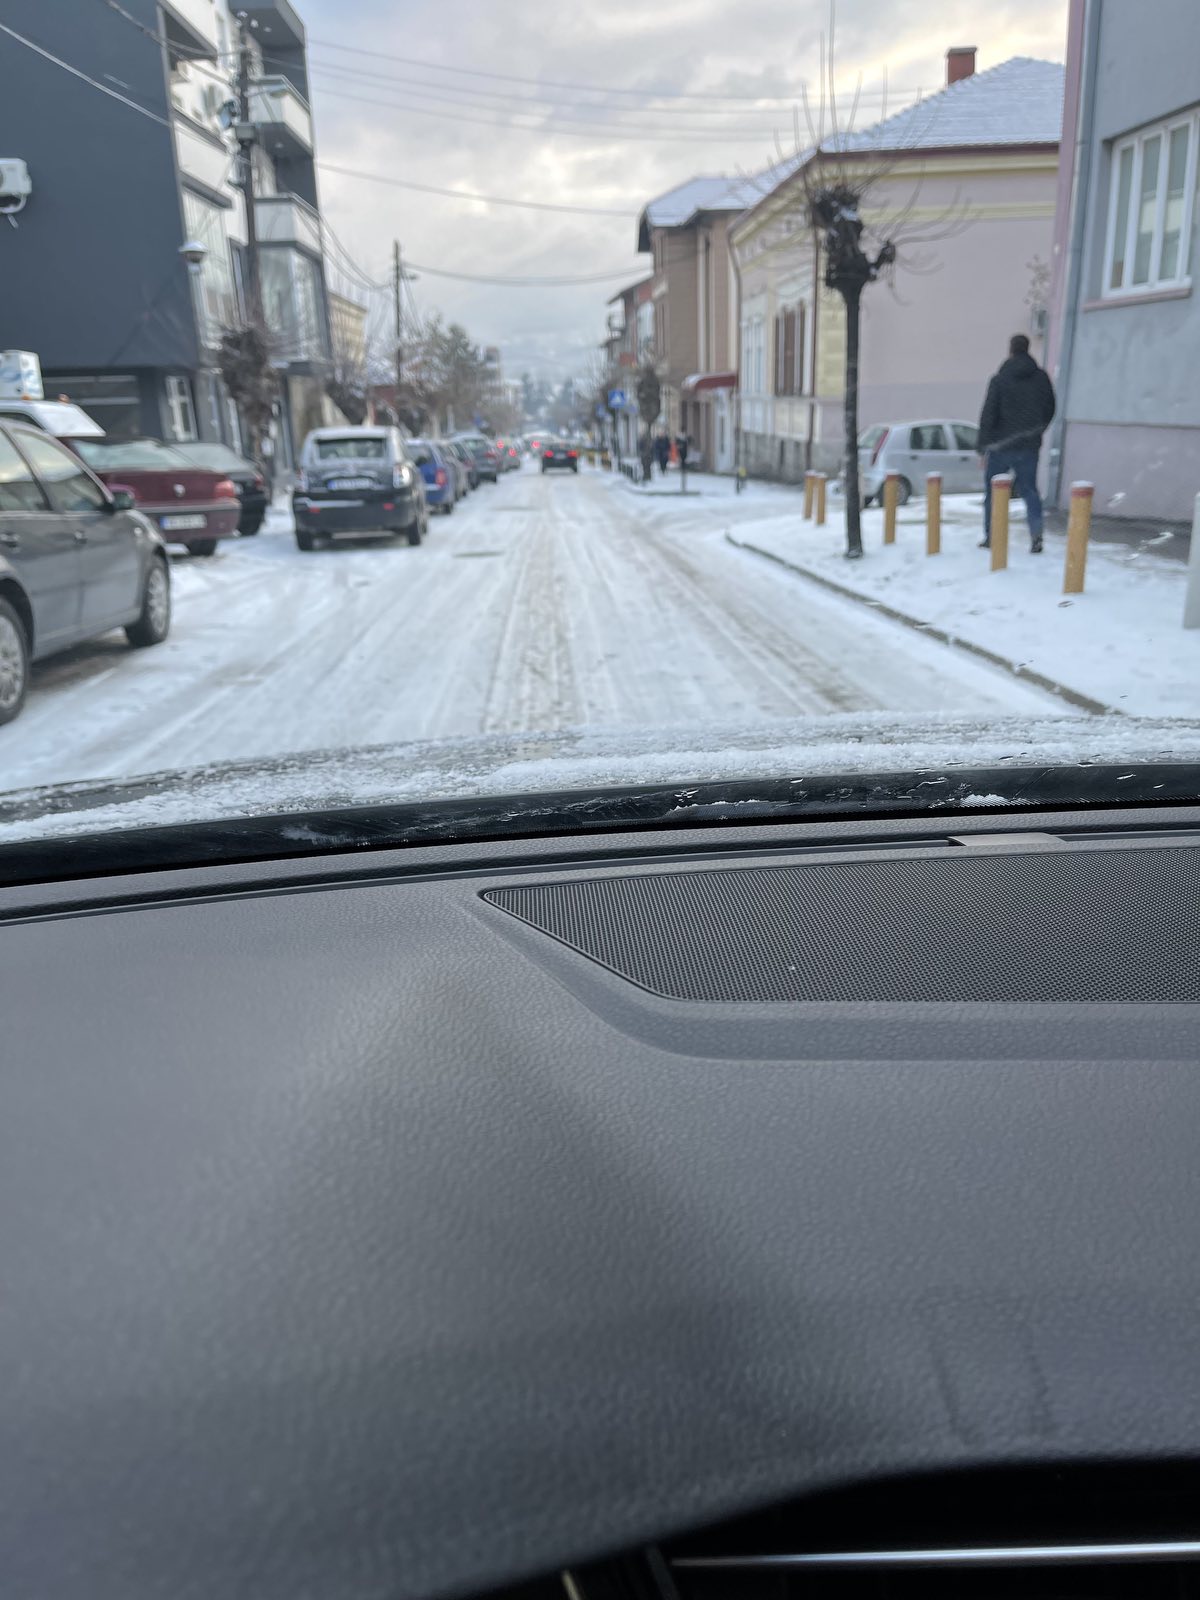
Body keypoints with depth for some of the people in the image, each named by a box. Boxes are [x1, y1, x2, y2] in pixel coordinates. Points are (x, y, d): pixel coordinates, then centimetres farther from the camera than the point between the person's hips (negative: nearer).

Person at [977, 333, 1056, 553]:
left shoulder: (1000, 380, -8)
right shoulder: (1042, 378, 4)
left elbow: (988, 415, -10)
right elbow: (1050, 411, 11)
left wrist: (983, 447, -6)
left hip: (1001, 446, -3)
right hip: (1029, 447, 3)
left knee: (993, 491, 9)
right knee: (1029, 489, 9)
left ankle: (990, 536, 11)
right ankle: (1036, 534, -7)